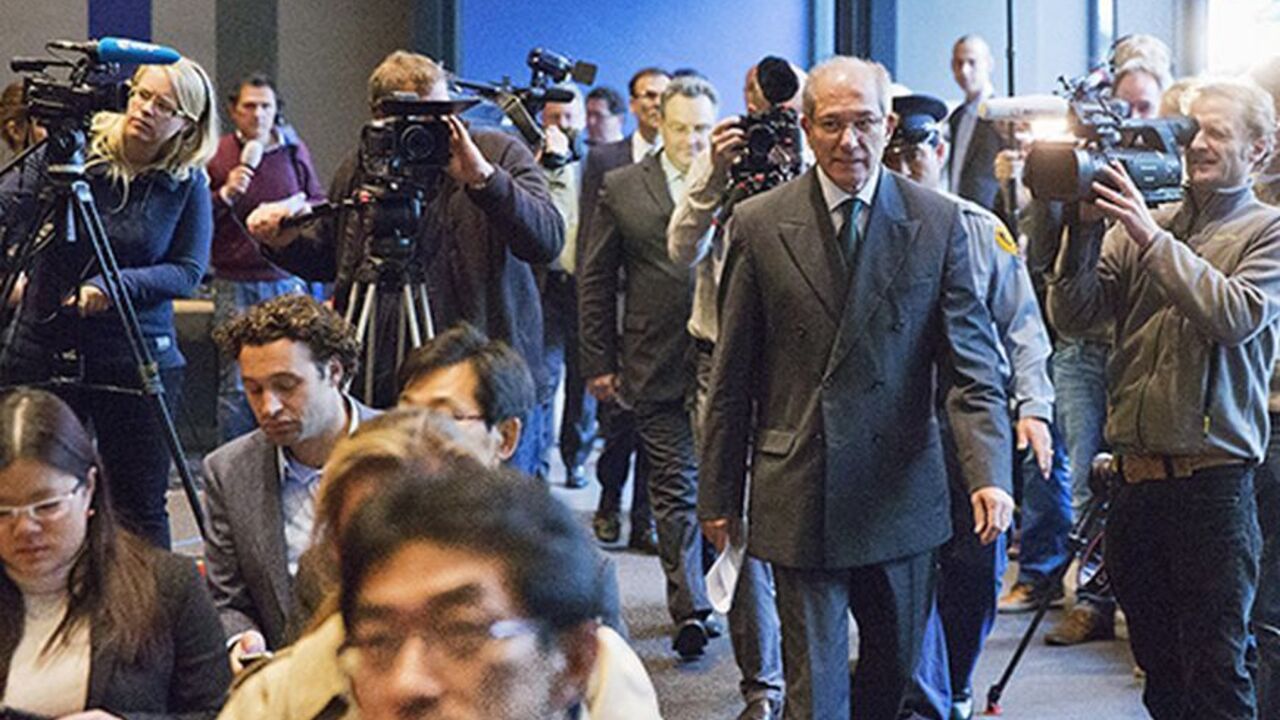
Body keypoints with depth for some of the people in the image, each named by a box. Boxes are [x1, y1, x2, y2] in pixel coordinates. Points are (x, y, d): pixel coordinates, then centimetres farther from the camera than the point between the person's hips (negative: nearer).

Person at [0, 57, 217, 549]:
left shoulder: (188, 185, -1)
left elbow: (188, 272, -5)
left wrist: (114, 285, -18)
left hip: (136, 358, -1)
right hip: (43, 350, 1)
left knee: (141, 508, 4)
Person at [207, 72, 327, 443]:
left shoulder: (294, 151, 8)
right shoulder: (217, 155, 2)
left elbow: (320, 205, 18)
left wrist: (303, 208, -3)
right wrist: (225, 195, -14)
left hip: (286, 278, 2)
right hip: (235, 283, -2)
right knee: (235, 382, -2)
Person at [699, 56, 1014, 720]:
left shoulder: (936, 223, -1)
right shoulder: (758, 225, -1)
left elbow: (973, 361, -3)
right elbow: (731, 376, 4)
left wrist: (989, 473, -17)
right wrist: (718, 493, 4)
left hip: (901, 490, 1)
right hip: (799, 496, -1)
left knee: (896, 666, 16)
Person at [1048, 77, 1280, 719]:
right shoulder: (1139, 227, 11)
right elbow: (1071, 315, 4)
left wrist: (1151, 236, -19)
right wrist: (1087, 228, -9)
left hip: (1212, 480, -5)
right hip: (1135, 476, 5)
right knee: (1159, 668, 15)